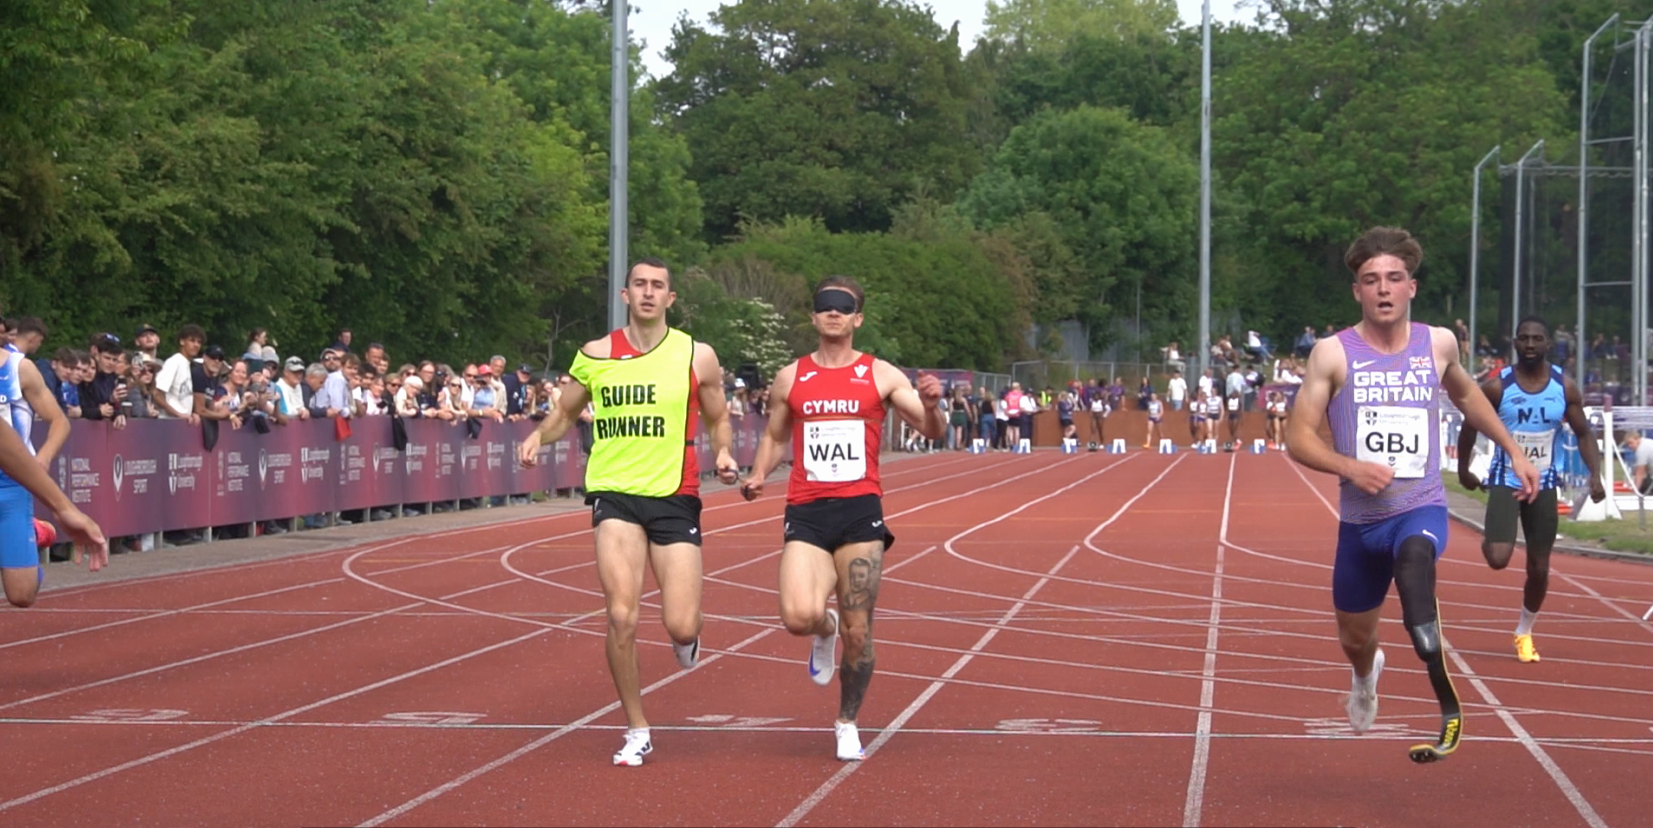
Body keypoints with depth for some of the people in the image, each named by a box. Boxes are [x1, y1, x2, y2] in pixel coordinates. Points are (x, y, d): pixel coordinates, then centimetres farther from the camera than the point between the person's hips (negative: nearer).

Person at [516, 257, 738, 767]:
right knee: (622, 617, -13)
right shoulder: (595, 356, 4)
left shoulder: (697, 357, 1)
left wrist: (722, 454, -8)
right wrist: (539, 436, -4)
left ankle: (687, 635, 35)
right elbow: (565, 413, 17)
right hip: (615, 495, 0)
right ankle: (636, 731, 4)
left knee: (681, 628, -6)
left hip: (675, 497, 0)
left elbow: (717, 420, 13)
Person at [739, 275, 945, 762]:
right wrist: (758, 476, 1)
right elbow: (775, 436, 20)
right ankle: (825, 630, 17)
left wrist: (932, 405, -19)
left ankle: (847, 725, 19)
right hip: (806, 512, 1)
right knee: (799, 617, -20)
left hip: (861, 508, 0)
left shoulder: (881, 376, 6)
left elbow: (931, 431, 4)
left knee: (858, 632, 0)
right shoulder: (790, 379, 10)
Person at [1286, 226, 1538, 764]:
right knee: (1355, 636, 17)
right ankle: (1365, 676, 58)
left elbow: (1466, 395, 24)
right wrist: (1349, 466, -23)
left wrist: (1514, 451, 24)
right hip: (1360, 518, 1)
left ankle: (1449, 712, -37)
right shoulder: (1333, 353, -6)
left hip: (1422, 508, -1)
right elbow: (1298, 437, -6)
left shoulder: (1438, 344, 2)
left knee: (1413, 564, -37)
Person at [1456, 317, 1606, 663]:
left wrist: (1595, 475, -10)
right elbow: (1470, 426, 2)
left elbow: (1584, 434, 3)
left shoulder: (1565, 387, -5)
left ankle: (1525, 632, 30)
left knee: (1539, 567, 7)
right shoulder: (1497, 386, -12)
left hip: (1543, 484, 2)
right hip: (1505, 481, -2)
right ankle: (1487, 542, 18)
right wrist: (1463, 469, 8)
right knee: (1498, 559, -21)